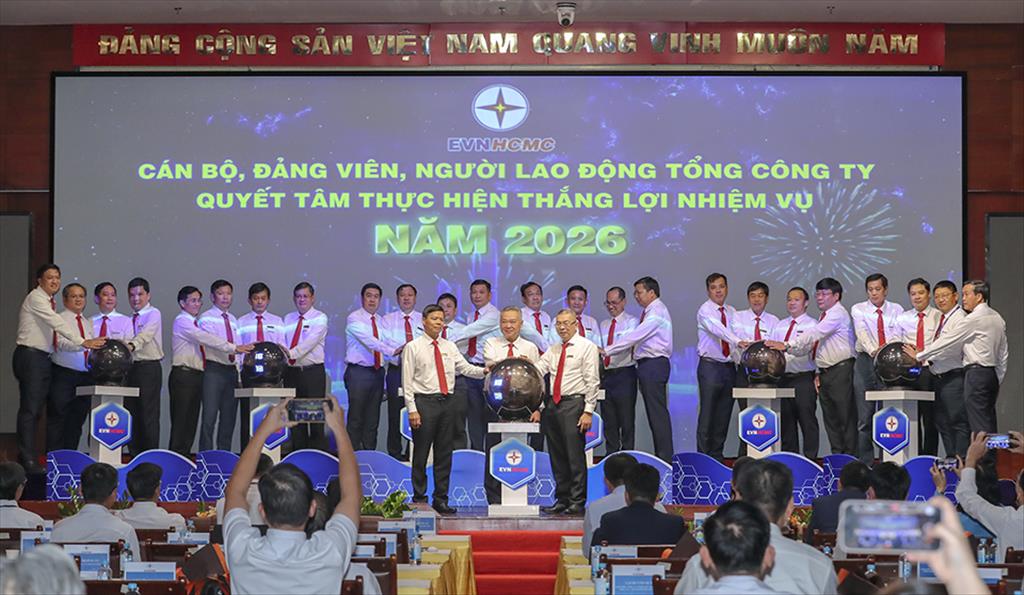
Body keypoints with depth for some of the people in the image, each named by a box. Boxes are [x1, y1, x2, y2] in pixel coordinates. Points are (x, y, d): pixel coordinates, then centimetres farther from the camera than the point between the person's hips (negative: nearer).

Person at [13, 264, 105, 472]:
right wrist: (82, 342, -24)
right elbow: (58, 323, -19)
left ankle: (26, 456, 11)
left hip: (44, 359, 9)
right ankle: (27, 459, -11)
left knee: (36, 410, 8)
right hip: (30, 357, -9)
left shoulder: (49, 302, 18)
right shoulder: (35, 298, -8)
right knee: (29, 409, -10)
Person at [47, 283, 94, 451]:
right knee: (57, 418, -5)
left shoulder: (88, 323, 20)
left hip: (86, 375, 6)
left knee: (77, 420, 8)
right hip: (64, 375, -6)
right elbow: (62, 343, -20)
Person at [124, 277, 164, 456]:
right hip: (131, 368, 7)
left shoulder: (153, 314, -3)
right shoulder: (130, 319, 20)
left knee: (149, 415, -8)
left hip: (149, 368, -7)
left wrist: (131, 345, -40)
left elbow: (146, 334, -22)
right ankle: (134, 455, 12)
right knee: (132, 414, 7)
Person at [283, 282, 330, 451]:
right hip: (291, 372, 5)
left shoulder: (320, 318, -1)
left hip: (313, 372, -5)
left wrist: (291, 353, -30)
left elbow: (311, 341, -16)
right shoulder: (288, 319, 16)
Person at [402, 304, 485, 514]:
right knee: (421, 454, -1)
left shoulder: (449, 347, 14)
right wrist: (412, 409, -12)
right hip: (424, 402, -5)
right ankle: (419, 499, 6)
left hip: (446, 402, 5)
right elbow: (407, 382, -5)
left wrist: (485, 371, -13)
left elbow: (466, 368, 6)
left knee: (444, 454, 7)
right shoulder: (413, 347, -1)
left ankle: (441, 499, 14)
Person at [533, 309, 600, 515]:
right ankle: (562, 500, 16)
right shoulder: (552, 350, 18)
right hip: (552, 404, 6)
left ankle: (577, 503, -3)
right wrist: (539, 407, 2)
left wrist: (588, 411, -13)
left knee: (575, 456, -6)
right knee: (557, 457, 8)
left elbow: (592, 381, -6)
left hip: (573, 404, -6)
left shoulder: (587, 347, 0)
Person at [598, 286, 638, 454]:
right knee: (608, 420, 8)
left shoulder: (631, 322, -1)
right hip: (606, 375, 6)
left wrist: (605, 350, -31)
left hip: (624, 374, -6)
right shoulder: (603, 324, 18)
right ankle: (611, 456, 14)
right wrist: (598, 373, 7)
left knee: (626, 419, -5)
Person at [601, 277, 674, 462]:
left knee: (657, 412, -9)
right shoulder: (650, 312, 18)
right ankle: (661, 456, 13)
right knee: (654, 412, 10)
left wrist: (607, 351, -19)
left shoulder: (657, 311, -12)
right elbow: (637, 338, 15)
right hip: (648, 365, 10)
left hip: (653, 364, -10)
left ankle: (665, 458, -8)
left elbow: (636, 336, -20)